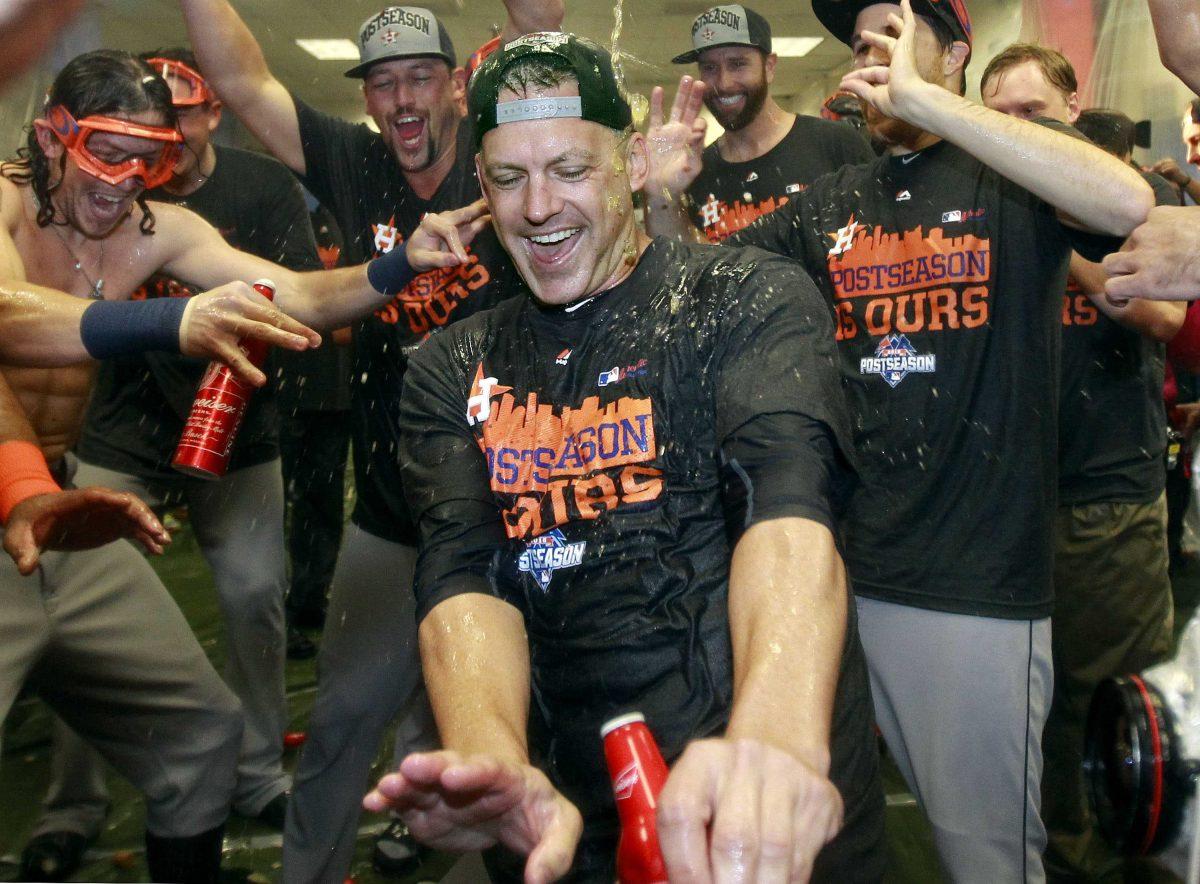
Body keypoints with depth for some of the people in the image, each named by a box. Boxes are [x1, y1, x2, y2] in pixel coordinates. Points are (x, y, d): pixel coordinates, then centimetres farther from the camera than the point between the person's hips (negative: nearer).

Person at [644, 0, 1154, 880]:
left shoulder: (1013, 173, -2)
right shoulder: (830, 203, 13)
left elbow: (1128, 201, -23)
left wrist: (926, 101, -22)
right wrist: (661, 198, -5)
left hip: (980, 584, -4)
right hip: (839, 569, 5)